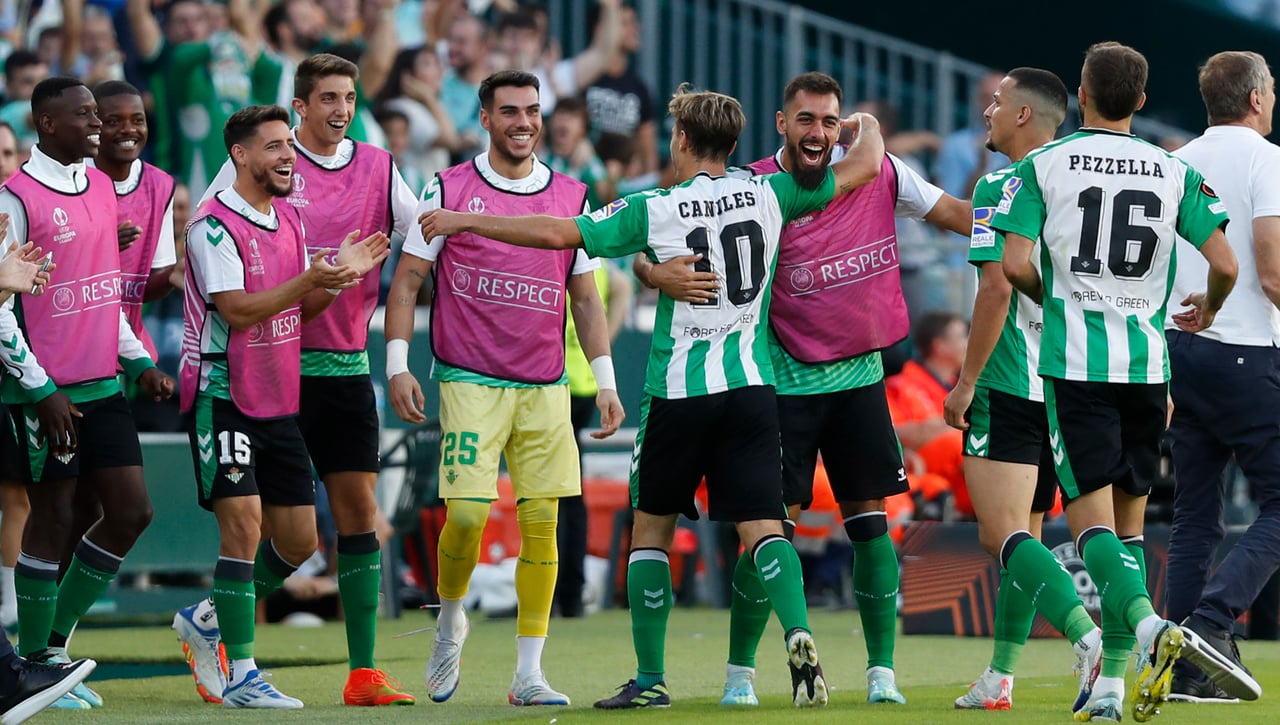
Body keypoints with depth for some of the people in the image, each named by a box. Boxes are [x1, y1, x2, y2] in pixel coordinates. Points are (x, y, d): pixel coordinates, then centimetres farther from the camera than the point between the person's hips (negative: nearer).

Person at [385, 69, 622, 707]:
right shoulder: (448, 190, 0)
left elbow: (585, 298, 15)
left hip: (546, 389, 3)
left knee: (541, 524, -2)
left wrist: (605, 381, 8)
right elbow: (406, 280, 2)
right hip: (470, 383, -3)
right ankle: (450, 619, 17)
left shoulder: (571, 197, 9)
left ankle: (528, 674, 4)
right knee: (467, 514, -13)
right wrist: (397, 366, -7)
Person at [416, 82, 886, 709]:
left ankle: (650, 680, 12)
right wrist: (867, 128, 34)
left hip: (677, 390, -2)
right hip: (750, 385, 2)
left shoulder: (654, 210, -5)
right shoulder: (768, 195, 2)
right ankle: (798, 637, -28)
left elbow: (558, 234, -7)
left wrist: (464, 221, 3)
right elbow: (866, 166, 11)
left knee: (650, 528, 11)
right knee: (762, 524, -3)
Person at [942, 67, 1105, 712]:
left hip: (1009, 387, -8)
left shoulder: (999, 188, -10)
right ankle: (999, 680, 18)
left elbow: (997, 287, -18)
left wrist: (967, 380, -12)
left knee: (1004, 534, -12)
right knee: (1019, 536, 15)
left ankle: (1091, 639, -32)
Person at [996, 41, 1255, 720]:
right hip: (1145, 362, 3)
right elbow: (1225, 263, -1)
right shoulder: (1174, 173, 4)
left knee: (1091, 517, -6)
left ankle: (1149, 626, -33)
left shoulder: (1043, 166, -2)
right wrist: (1207, 309, 21)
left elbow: (1014, 263, -9)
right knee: (1128, 520, 11)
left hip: (1073, 360, -3)